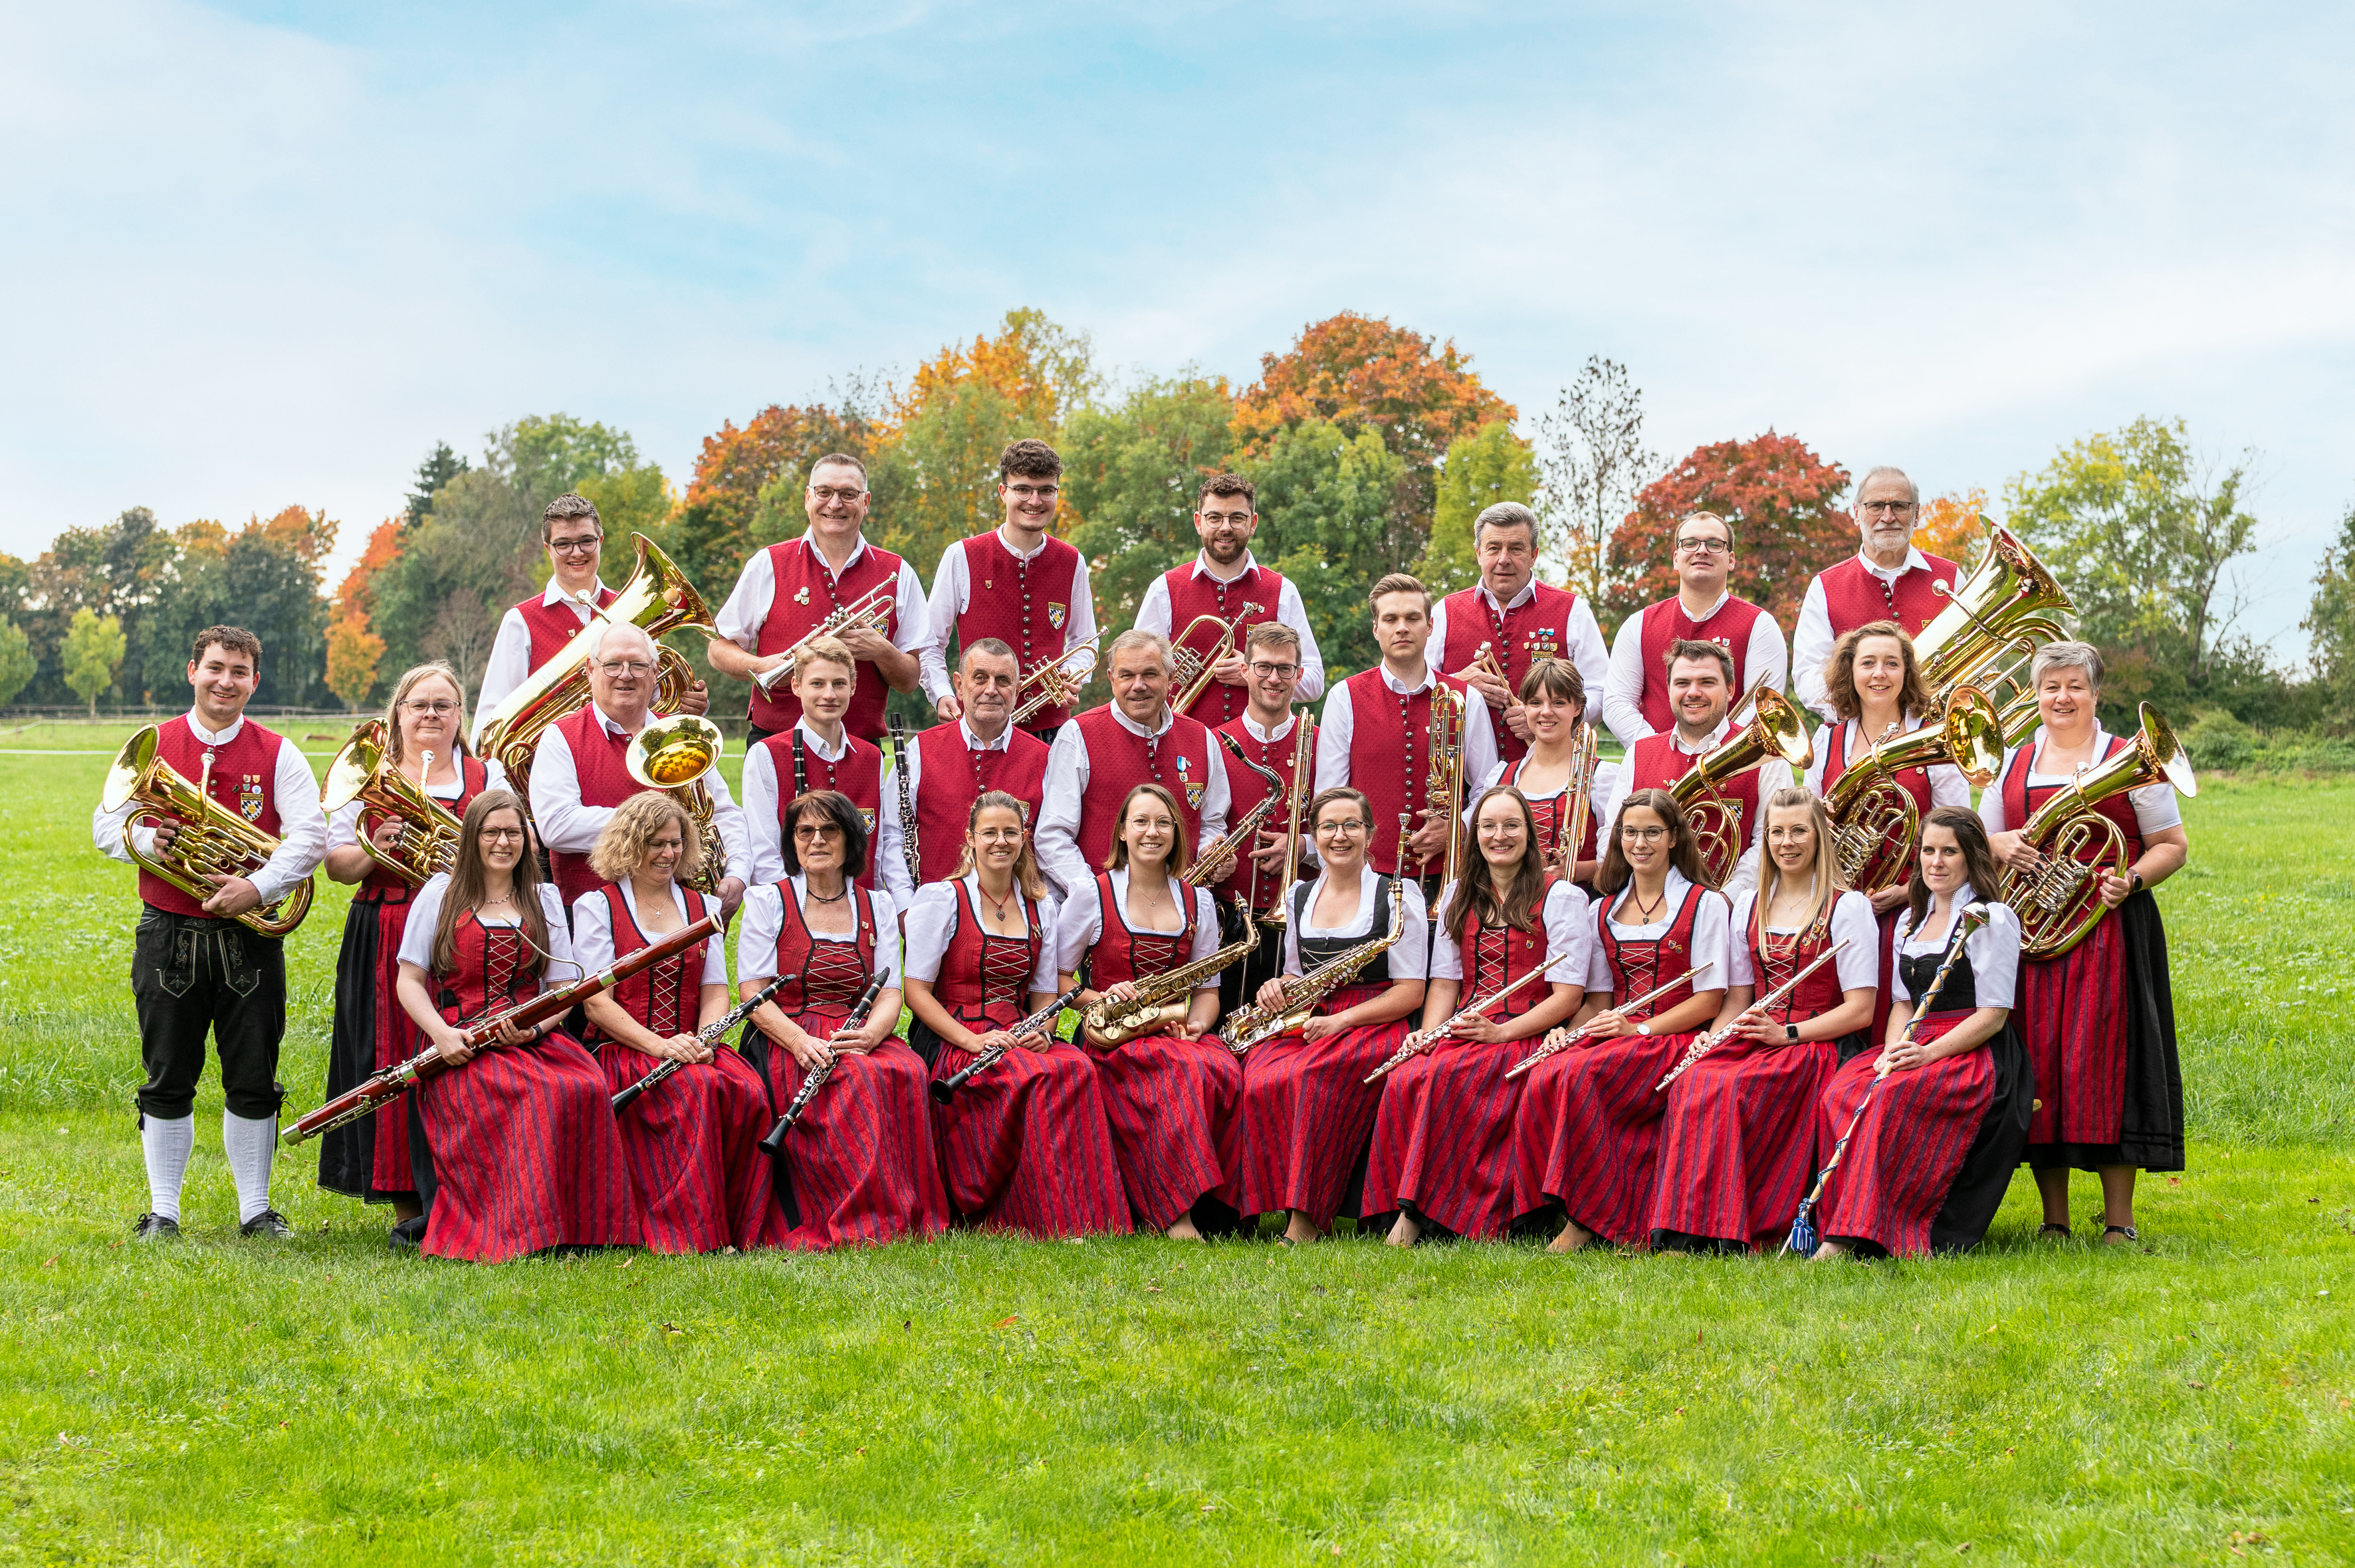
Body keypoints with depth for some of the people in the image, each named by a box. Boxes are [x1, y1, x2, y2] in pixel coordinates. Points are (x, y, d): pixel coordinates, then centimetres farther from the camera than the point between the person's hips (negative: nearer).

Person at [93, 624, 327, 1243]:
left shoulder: (277, 754, 2)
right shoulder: (152, 746, 5)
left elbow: (312, 833, -7)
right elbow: (106, 825, 7)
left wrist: (260, 886, -20)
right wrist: (144, 839, -15)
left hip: (249, 935, 0)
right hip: (168, 932, 0)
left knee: (253, 1082, 4)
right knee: (167, 1081, 6)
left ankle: (255, 1210, 16)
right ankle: (162, 1213, 15)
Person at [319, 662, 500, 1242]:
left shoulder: (488, 777, 13)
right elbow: (336, 864, 7)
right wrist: (372, 851, -13)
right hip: (386, 944, 1)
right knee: (394, 1063, -4)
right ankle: (407, 1204, 3)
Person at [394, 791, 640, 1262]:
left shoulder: (545, 900, 16)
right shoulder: (441, 895, 9)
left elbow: (563, 989, 12)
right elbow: (409, 981, 6)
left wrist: (535, 1028, -10)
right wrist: (440, 1033, -13)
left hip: (534, 1040, 3)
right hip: (460, 1046, -3)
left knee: (589, 1090, -31)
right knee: (534, 1098, -35)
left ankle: (583, 1227, -22)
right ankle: (516, 1233, -28)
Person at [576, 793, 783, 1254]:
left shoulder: (702, 907, 18)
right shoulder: (596, 906, 4)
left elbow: (715, 992, 13)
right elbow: (596, 1003, -5)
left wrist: (703, 1041, -10)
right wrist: (659, 1045, -19)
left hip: (692, 1048, 4)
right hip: (621, 1051, -4)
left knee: (749, 1092, -29)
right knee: (696, 1089, -35)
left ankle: (745, 1229, -21)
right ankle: (689, 1230, -30)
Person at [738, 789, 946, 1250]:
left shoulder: (878, 906, 16)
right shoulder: (767, 902, 7)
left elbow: (890, 993, 8)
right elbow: (754, 994, -2)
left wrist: (868, 1034, -17)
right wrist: (800, 1040, -21)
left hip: (861, 1036, 3)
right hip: (788, 1038, -3)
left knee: (908, 1071, -32)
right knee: (858, 1079, -35)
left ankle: (911, 1219, -28)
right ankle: (858, 1224, -34)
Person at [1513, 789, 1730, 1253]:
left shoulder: (1705, 904, 3)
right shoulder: (1603, 911, 19)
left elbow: (1710, 999, -3)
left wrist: (1639, 1029, -15)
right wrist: (1570, 1031, -5)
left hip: (1673, 1038, -5)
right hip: (1614, 1037, 5)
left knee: (1581, 1075, -34)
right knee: (1542, 1079, -30)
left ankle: (1588, 1218, -26)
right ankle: (1566, 1211, -24)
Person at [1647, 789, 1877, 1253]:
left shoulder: (1848, 907, 2)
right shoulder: (1748, 905, 19)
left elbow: (1861, 1009, -5)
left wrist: (1787, 1033, -16)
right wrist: (1712, 1039, -2)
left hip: (1817, 1043, -5)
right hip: (1753, 1038, 5)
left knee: (1730, 1090, -33)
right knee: (1691, 1083, -29)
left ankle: (1726, 1229, -29)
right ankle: (1690, 1227, -32)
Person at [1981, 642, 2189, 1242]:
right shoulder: (2012, 765, 16)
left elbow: (2173, 846, 4)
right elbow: (1980, 842, 21)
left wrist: (2132, 879, -15)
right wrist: (1998, 844, -3)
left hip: (2109, 931, -3)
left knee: (2104, 1061, -8)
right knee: (2040, 1062, 0)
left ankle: (2119, 1222, -1)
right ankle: (2054, 1221, 8)